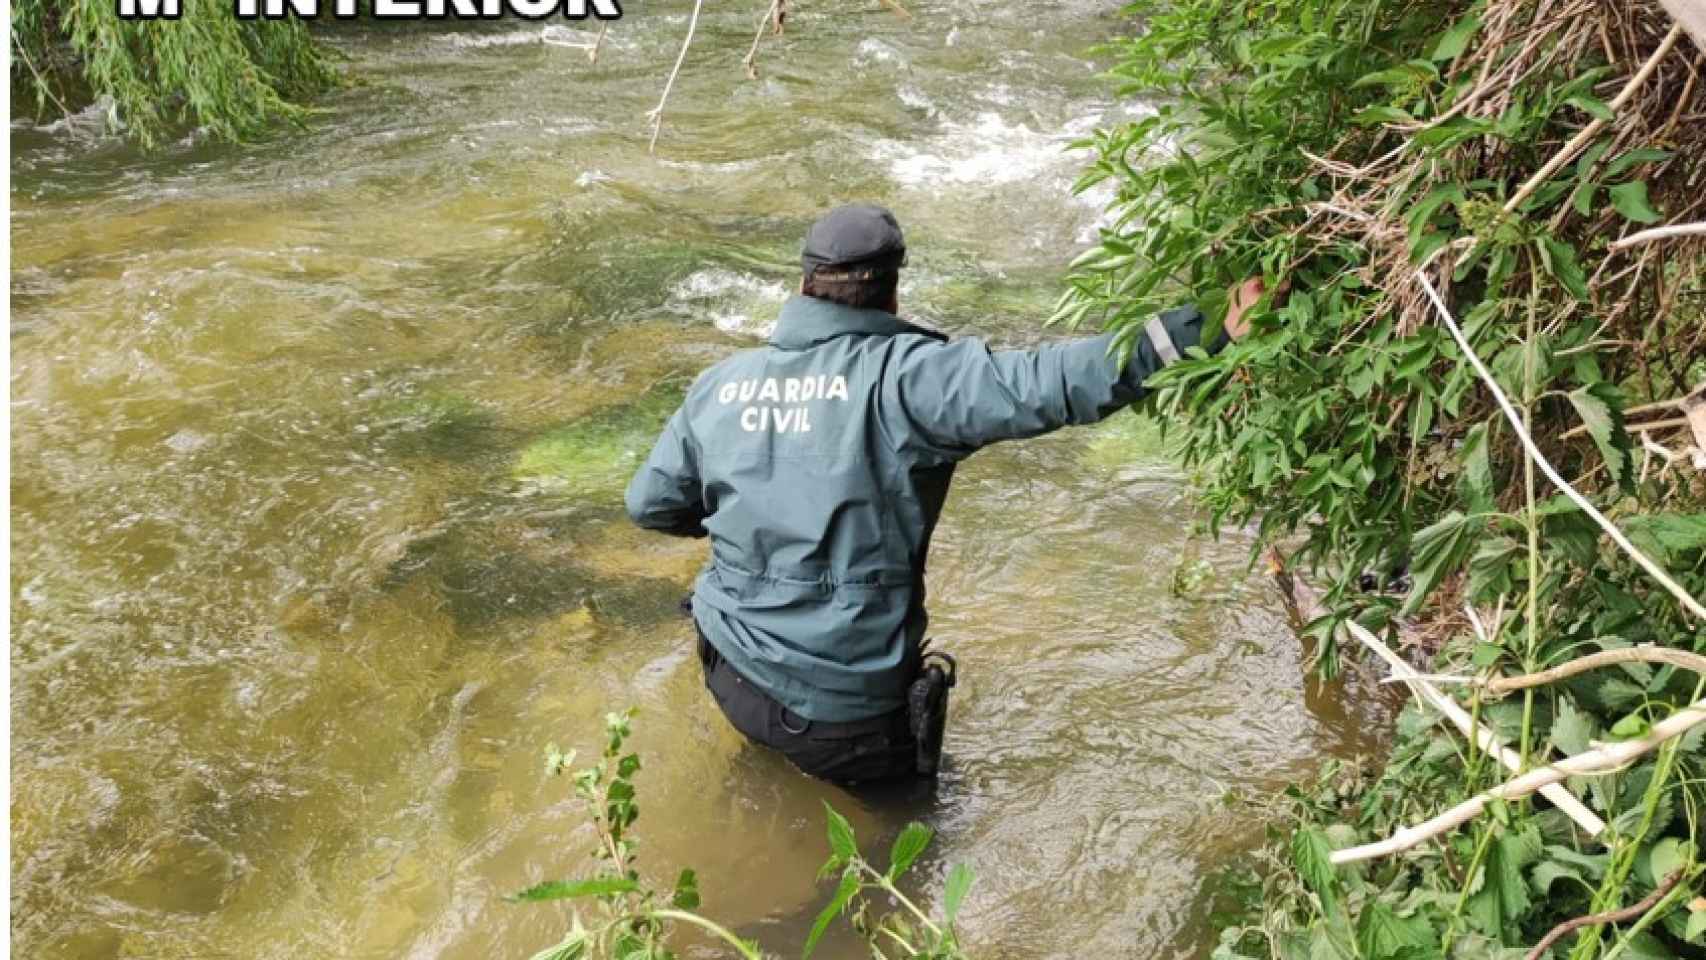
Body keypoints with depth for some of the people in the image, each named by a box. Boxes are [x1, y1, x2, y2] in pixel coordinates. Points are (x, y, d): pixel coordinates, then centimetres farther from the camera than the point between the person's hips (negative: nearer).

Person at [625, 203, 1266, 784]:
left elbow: (650, 504, 10)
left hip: (738, 687, 4)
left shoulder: (720, 384, -1)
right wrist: (1203, 332, -28)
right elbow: (1050, 384, -28)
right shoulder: (905, 374, -17)